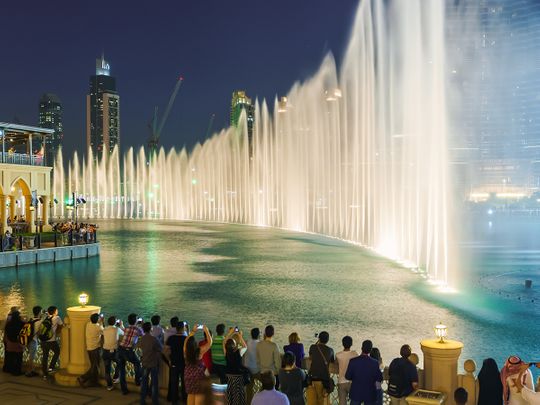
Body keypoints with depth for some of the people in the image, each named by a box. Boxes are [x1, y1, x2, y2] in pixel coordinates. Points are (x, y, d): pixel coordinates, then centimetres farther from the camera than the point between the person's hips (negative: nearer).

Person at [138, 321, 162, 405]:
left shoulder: (141, 339, -7)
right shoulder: (154, 339, -22)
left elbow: (138, 346, 14)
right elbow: (161, 349, -10)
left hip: (145, 363, 4)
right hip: (154, 363, -4)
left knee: (144, 381, 15)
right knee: (154, 382, 6)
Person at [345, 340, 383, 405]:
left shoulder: (353, 361, -15)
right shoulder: (375, 363, -15)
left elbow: (347, 376, -8)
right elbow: (379, 379, -7)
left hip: (356, 393, 0)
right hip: (369, 394, 0)